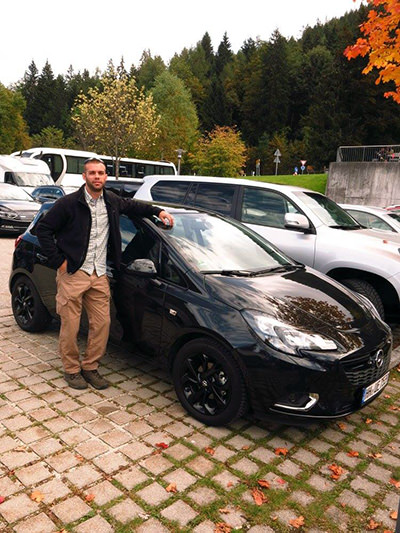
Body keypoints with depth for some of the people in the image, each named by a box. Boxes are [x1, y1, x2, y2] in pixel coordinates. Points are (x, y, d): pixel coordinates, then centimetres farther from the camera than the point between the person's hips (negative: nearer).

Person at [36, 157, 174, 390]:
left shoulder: (111, 201, 9)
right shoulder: (69, 203, -7)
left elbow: (132, 205, 29)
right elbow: (43, 229, -3)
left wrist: (158, 211, 17)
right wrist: (58, 260, -9)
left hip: (100, 275, 5)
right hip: (73, 274, -4)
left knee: (102, 323, 5)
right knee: (70, 325, 2)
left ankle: (90, 367, 23)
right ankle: (71, 370, 22)